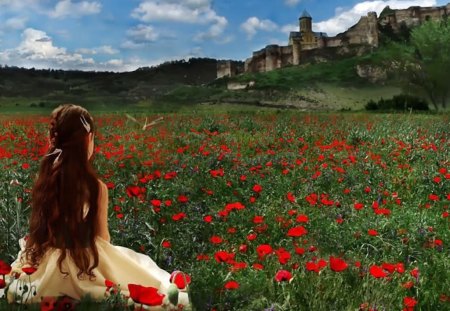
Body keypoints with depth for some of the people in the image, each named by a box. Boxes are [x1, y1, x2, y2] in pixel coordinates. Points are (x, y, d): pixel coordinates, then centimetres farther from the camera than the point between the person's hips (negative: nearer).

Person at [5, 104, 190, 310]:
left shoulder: (44, 179, -7)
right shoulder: (96, 187, -20)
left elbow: (40, 227, 6)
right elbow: (102, 238, -8)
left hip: (43, 267, 6)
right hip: (83, 266, -5)